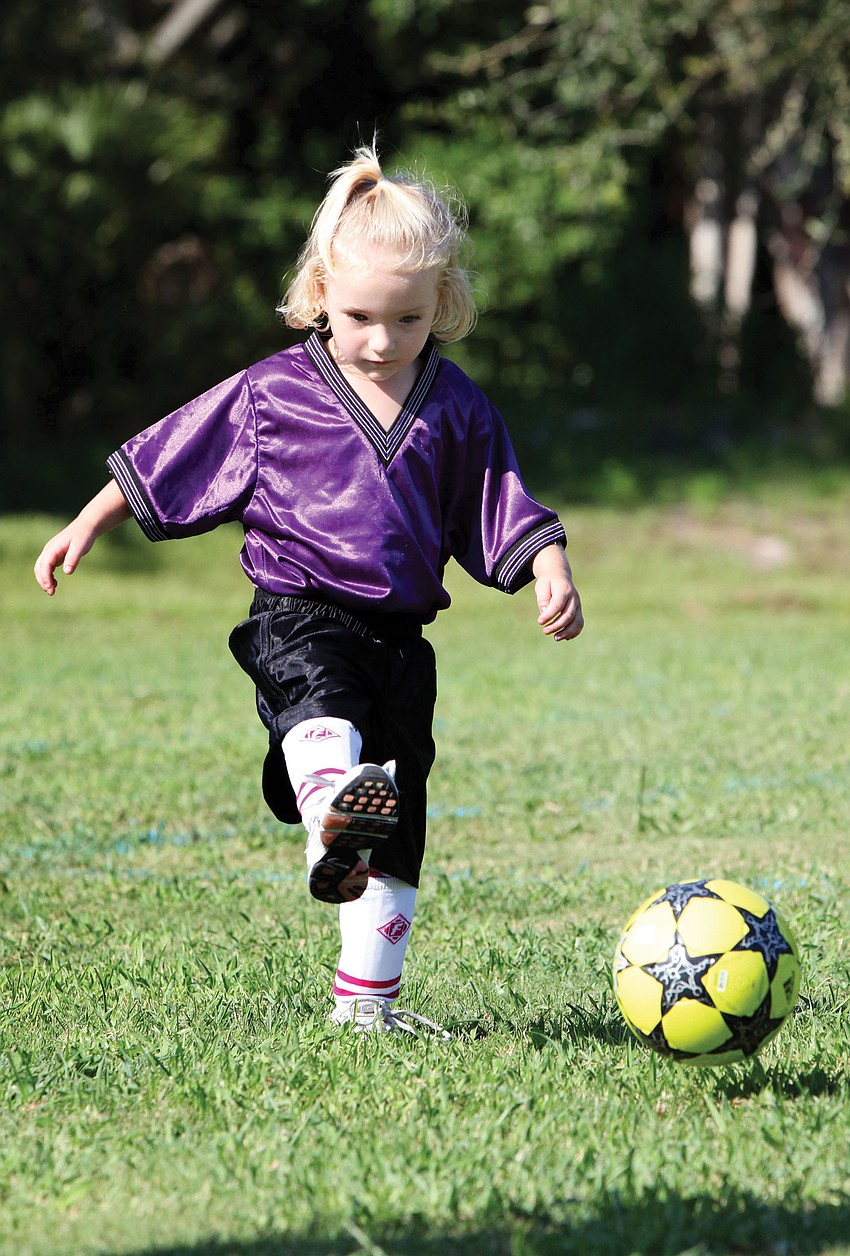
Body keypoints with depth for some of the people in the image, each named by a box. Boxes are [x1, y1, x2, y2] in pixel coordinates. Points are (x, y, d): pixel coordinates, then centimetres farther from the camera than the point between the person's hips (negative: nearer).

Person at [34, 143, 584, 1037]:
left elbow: (502, 507, 15)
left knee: (399, 826, 6)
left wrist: (551, 571, -1)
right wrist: (86, 527, 11)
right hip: (297, 618, -4)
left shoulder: (457, 409, 7)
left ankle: (366, 996, 18)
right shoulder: (272, 393, 1)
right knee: (323, 703, -39)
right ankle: (331, 825, -69)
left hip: (400, 636, 4)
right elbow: (163, 464, 10)